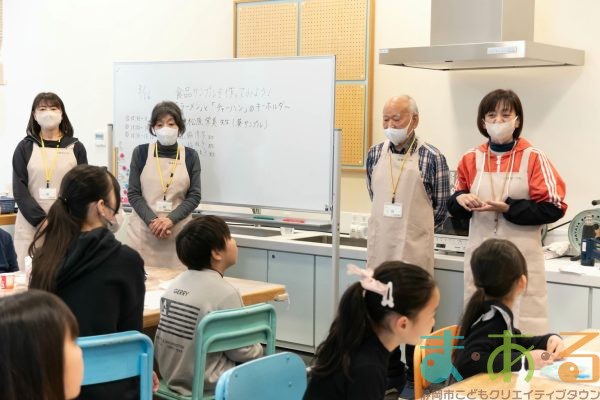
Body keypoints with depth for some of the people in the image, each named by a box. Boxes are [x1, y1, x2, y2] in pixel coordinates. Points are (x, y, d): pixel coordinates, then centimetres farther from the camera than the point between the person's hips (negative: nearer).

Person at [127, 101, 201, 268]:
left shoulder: (190, 156, 5)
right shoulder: (141, 153, 3)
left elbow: (194, 196, 1)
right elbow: (133, 194, 0)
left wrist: (170, 220, -13)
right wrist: (152, 221, -14)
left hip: (178, 232, 0)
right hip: (144, 230, 0)